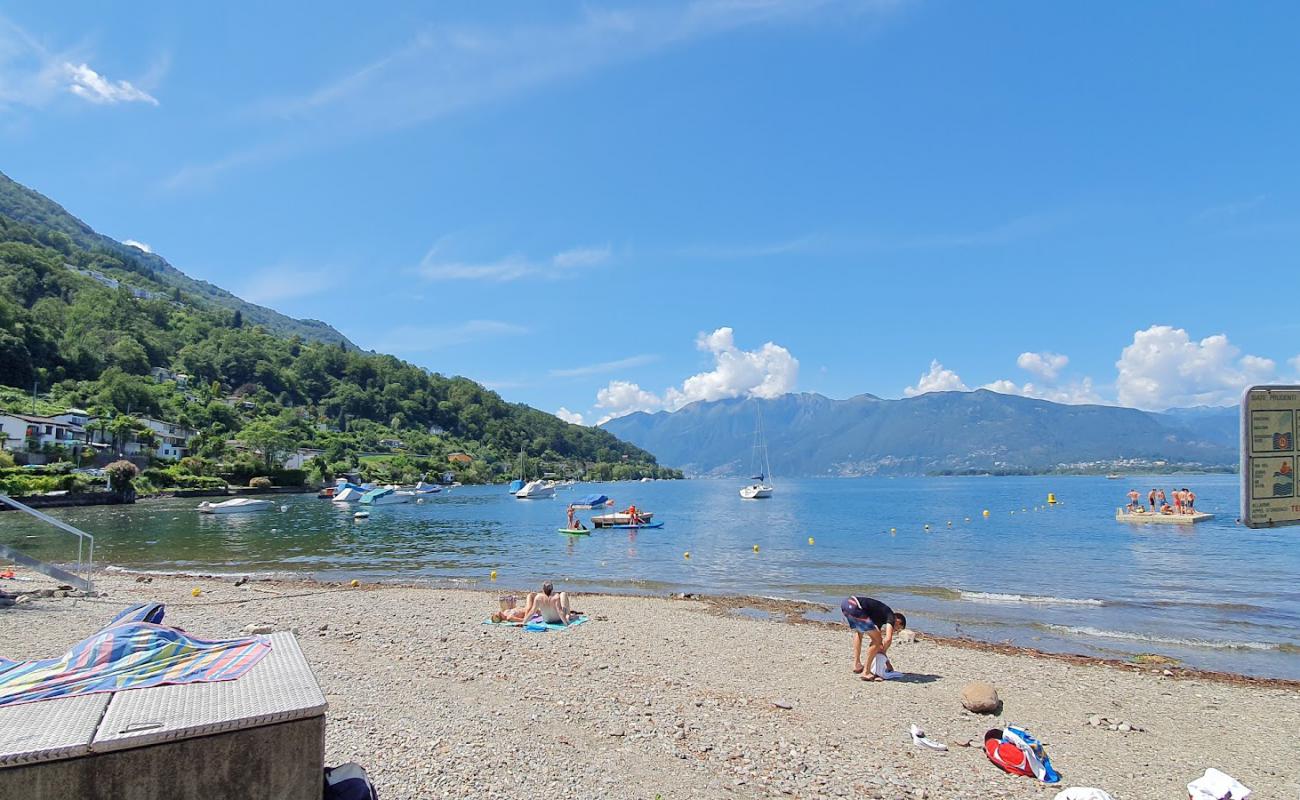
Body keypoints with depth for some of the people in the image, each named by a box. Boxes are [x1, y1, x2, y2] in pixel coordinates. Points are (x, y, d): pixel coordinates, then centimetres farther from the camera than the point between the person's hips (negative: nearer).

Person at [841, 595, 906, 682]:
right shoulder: (891, 616, 8)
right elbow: (888, 639, -7)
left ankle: (856, 664, 34)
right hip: (854, 607, -9)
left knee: (858, 632, 35)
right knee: (877, 639, 2)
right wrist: (883, 651, 14)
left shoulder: (881, 615, 32)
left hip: (845, 602, 9)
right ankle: (866, 673, 5)